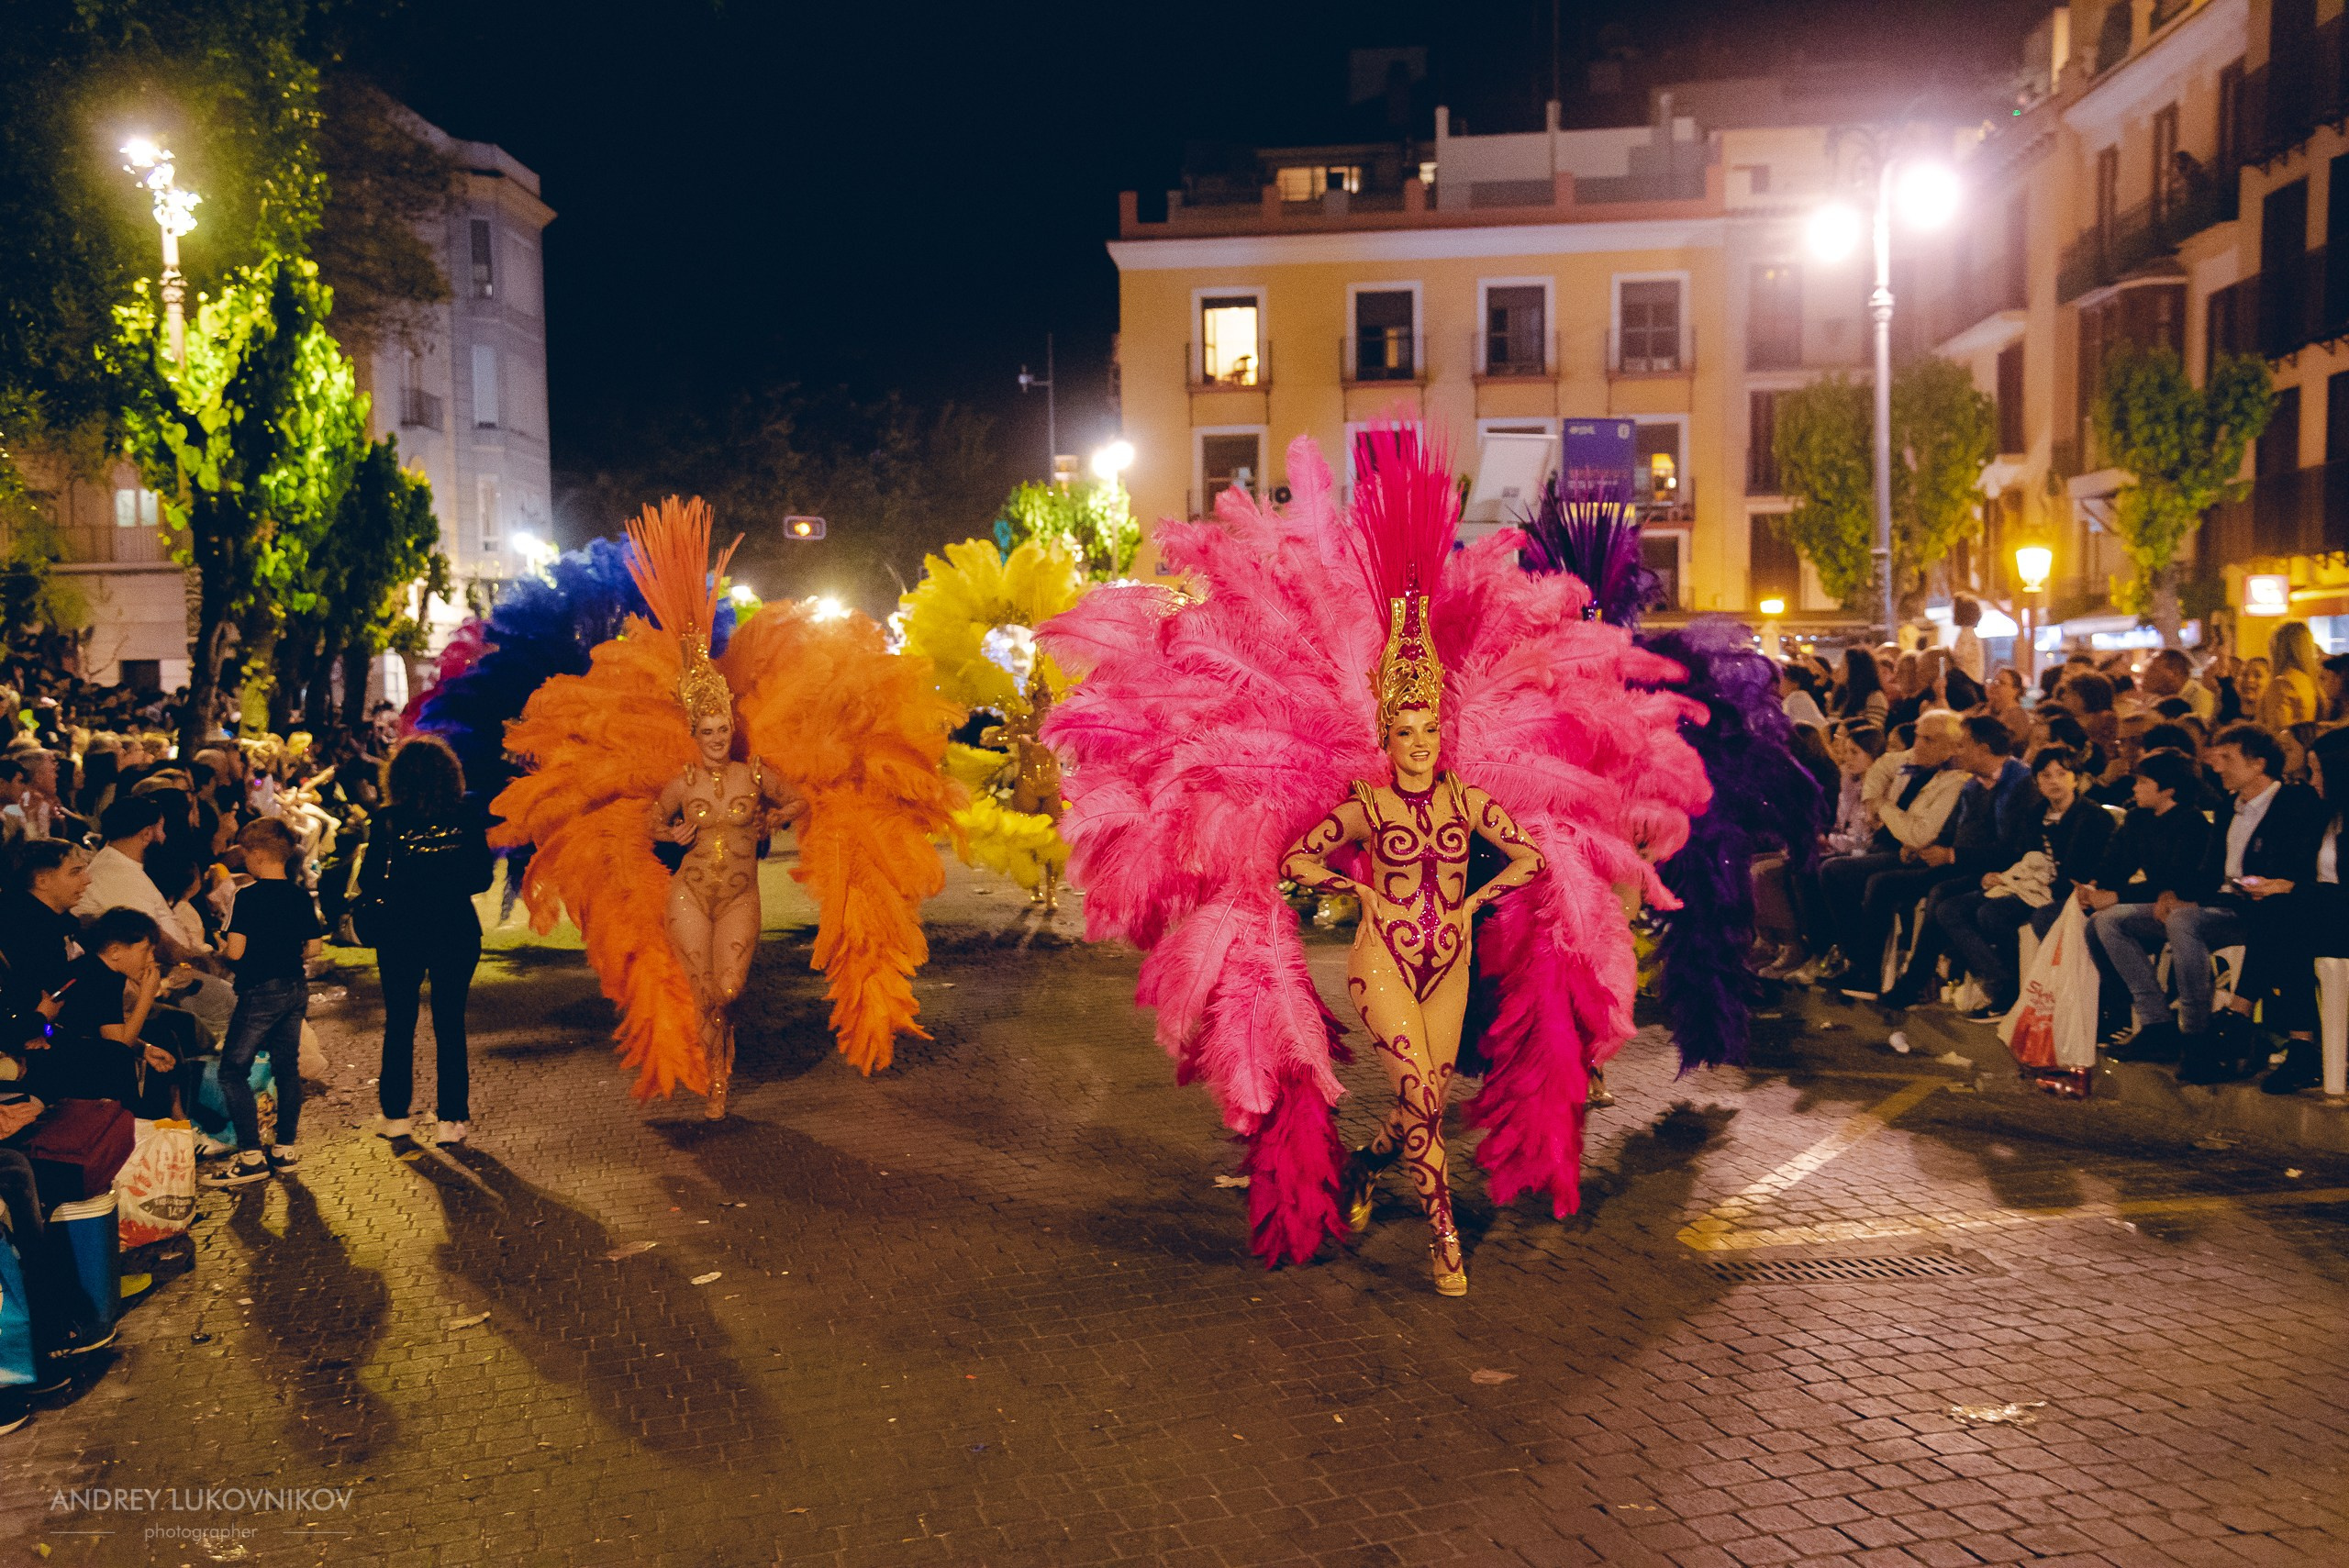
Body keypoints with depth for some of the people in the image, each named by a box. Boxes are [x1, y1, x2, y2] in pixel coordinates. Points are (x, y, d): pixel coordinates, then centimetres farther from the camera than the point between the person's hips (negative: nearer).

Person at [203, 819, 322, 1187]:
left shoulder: (248, 897, -14)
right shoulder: (301, 897, 4)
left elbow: (235, 951, -17)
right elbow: (313, 949, 7)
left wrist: (221, 942, 4)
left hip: (260, 991, -7)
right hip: (296, 988, 7)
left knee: (233, 1069, 0)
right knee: (287, 1067, 13)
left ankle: (251, 1156, -4)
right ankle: (285, 1149, 18)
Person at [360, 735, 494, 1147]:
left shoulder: (386, 821, -8)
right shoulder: (465, 819, -7)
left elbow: (369, 884, -7)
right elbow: (482, 877, -2)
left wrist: (395, 891, 14)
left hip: (400, 931, 0)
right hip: (455, 931, 0)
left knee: (399, 1024, 14)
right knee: (449, 1025, 8)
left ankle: (395, 1115, 21)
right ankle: (452, 1119, 8)